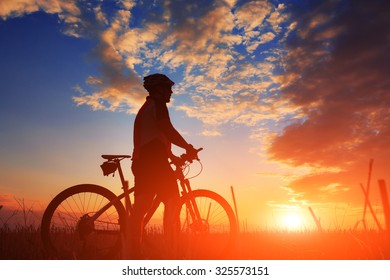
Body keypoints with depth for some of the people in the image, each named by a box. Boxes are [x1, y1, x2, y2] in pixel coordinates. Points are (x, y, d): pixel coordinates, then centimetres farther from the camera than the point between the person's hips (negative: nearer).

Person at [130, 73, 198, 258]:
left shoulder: (144, 108, 31)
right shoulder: (157, 104, 0)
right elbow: (167, 130, -14)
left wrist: (172, 157, 33)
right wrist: (188, 147, -5)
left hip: (141, 160, 10)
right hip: (154, 160, -9)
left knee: (139, 208, 1)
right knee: (172, 201, -8)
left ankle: (134, 255, 1)